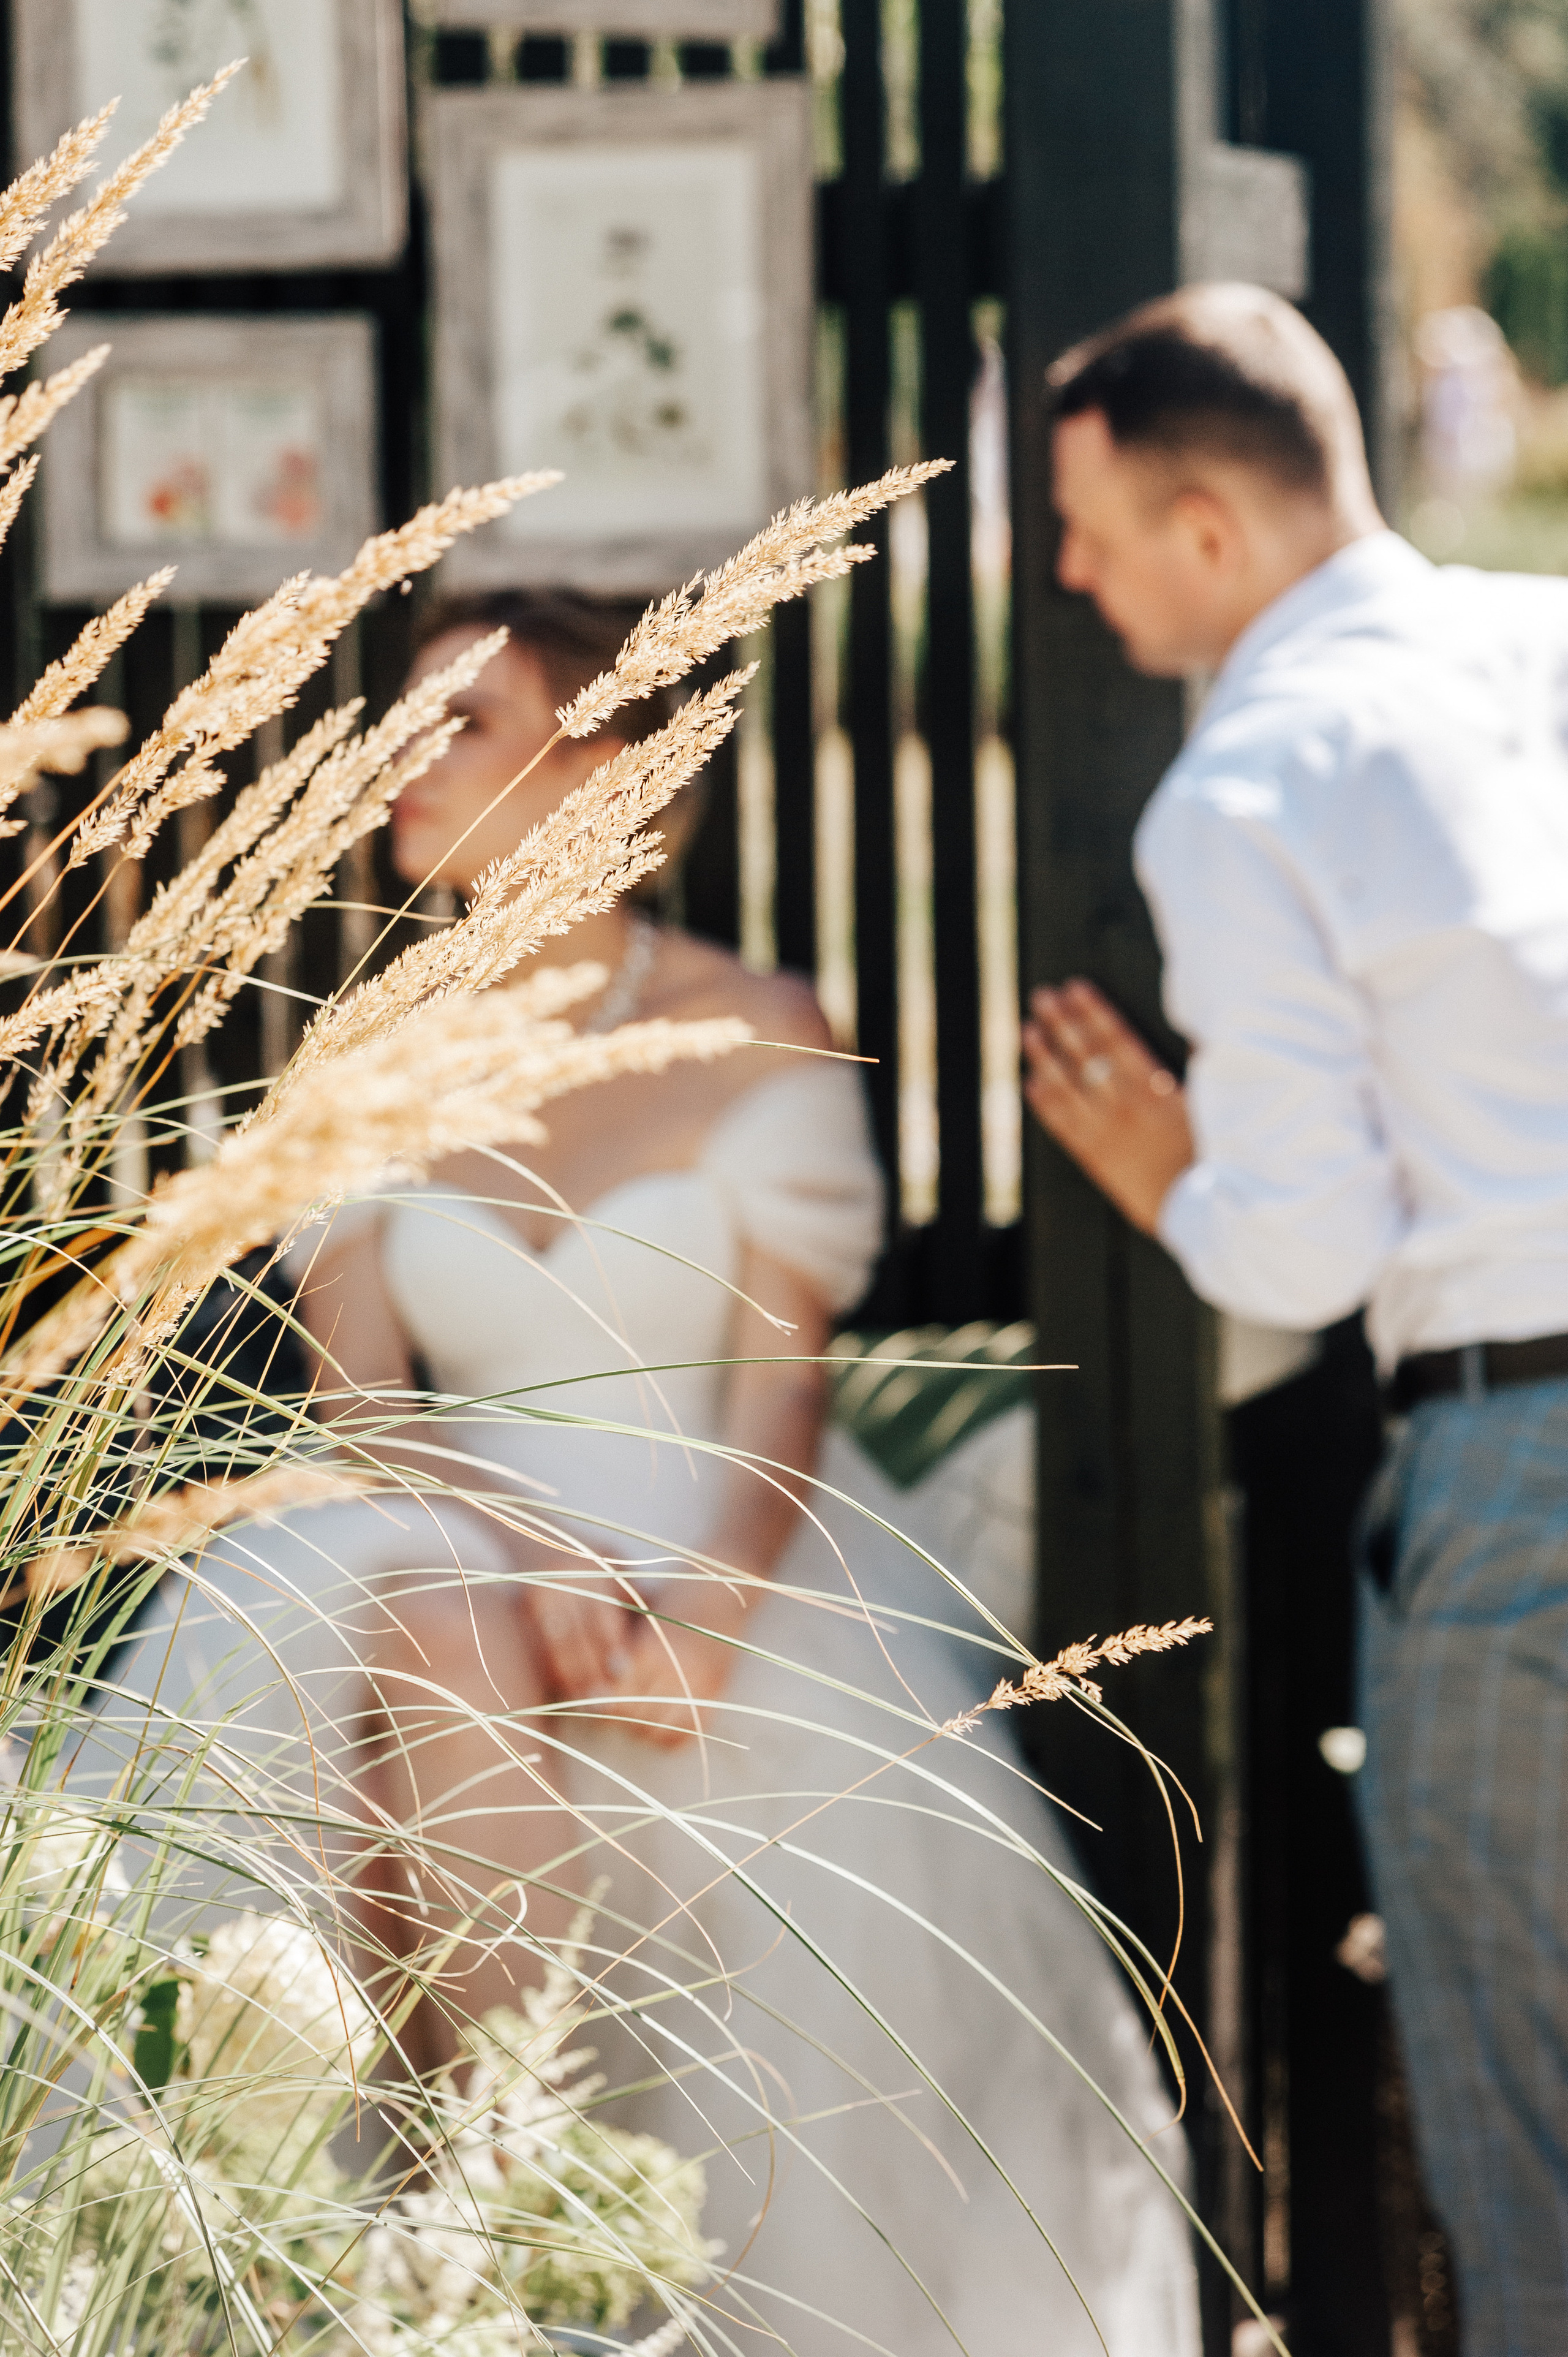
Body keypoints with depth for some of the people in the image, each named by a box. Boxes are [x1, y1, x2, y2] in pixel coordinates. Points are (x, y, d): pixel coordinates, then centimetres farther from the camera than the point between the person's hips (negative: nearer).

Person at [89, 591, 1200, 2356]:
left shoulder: (757, 1037, 3)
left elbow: (779, 1384, -5)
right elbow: (358, 1390, 2)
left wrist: (708, 1615, -24)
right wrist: (525, 1547, -18)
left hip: (727, 1564, -1)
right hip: (460, 1555, 2)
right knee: (434, 1637, -35)